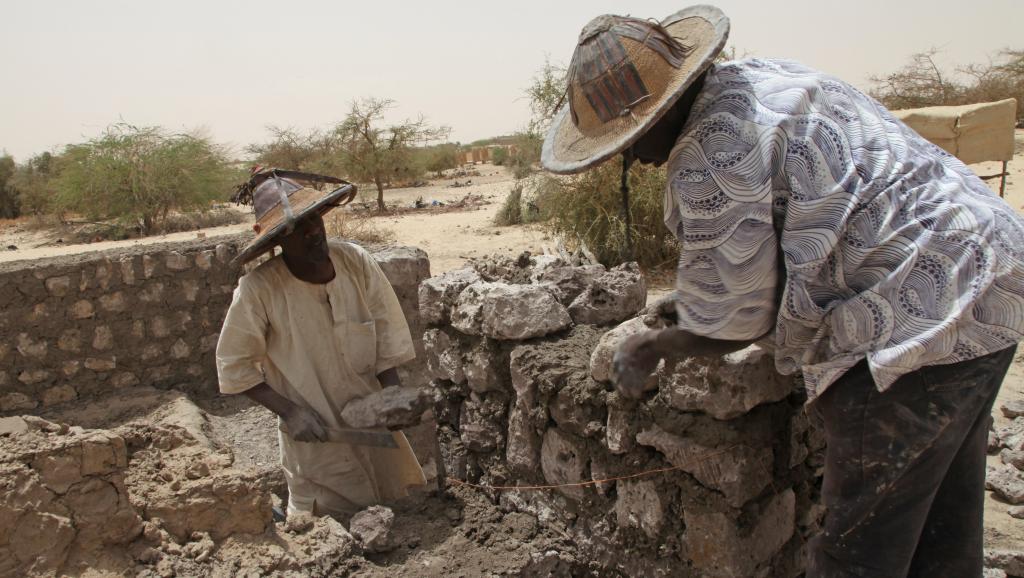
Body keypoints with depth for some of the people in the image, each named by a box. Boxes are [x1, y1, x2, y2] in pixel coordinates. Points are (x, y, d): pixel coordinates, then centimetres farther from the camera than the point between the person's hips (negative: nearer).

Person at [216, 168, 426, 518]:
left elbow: (386, 336, -4)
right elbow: (234, 366, -9)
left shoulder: (357, 262, -13)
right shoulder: (259, 289, -21)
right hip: (316, 439, -3)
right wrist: (288, 411, -18)